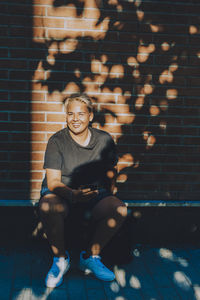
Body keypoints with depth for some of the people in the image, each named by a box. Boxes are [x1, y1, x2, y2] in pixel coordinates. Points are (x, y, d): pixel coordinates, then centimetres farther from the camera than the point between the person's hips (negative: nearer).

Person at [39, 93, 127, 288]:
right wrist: (72, 194, -33)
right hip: (62, 192, -2)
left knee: (119, 209, -26)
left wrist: (107, 197, -5)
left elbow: (109, 176, 13)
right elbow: (53, 181, -12)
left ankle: (90, 257, -7)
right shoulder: (56, 141, -6)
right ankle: (60, 259, -10)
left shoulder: (104, 140, 3)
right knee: (48, 208, -36)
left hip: (94, 192, 3)